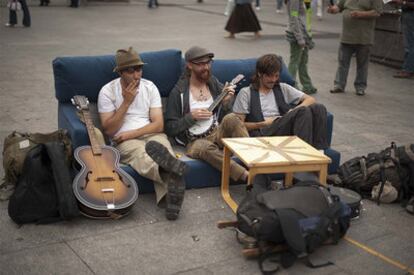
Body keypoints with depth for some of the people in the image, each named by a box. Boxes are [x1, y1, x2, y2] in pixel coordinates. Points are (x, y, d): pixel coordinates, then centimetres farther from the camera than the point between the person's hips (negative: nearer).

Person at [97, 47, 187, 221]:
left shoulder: (149, 87, 9)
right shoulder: (108, 91, 2)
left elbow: (159, 125, 3)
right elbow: (109, 130, -4)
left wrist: (132, 133, -10)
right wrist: (126, 102, -9)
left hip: (151, 135, 3)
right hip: (124, 141, -2)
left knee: (162, 147, -35)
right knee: (142, 155, -38)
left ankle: (172, 194, -61)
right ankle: (174, 179, -69)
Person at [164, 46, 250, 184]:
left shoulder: (216, 85, 10)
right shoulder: (178, 92, -1)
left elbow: (223, 117, 12)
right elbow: (170, 129, -1)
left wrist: (226, 102, -7)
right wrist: (192, 116, -13)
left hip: (217, 135, 3)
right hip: (195, 141, -3)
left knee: (231, 119, -29)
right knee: (204, 147, -38)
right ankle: (248, 177, -42)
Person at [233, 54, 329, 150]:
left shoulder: (283, 89, 26)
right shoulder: (246, 93, 14)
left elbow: (310, 99, 19)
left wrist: (295, 111, 0)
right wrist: (263, 124, -4)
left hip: (287, 129, 5)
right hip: (263, 133, -5)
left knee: (318, 108, -24)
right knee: (303, 111, -30)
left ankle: (318, 150, -38)